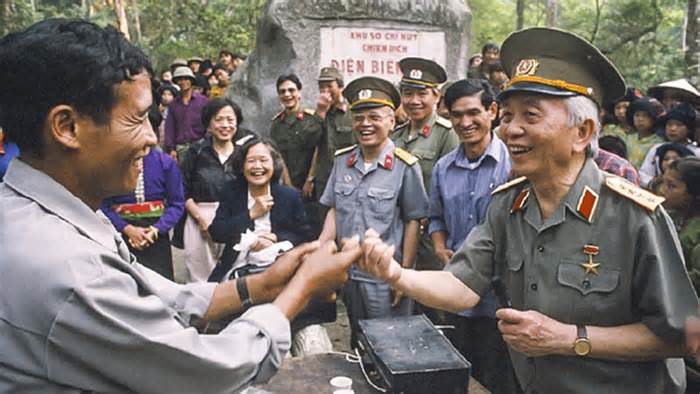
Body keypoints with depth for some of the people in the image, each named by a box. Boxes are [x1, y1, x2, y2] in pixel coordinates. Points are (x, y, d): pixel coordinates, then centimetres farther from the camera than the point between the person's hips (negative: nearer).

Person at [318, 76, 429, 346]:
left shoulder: (405, 166, -13)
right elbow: (334, 211, 7)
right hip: (348, 273, 5)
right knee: (357, 343, 22)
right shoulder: (342, 160, 2)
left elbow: (412, 222, -10)